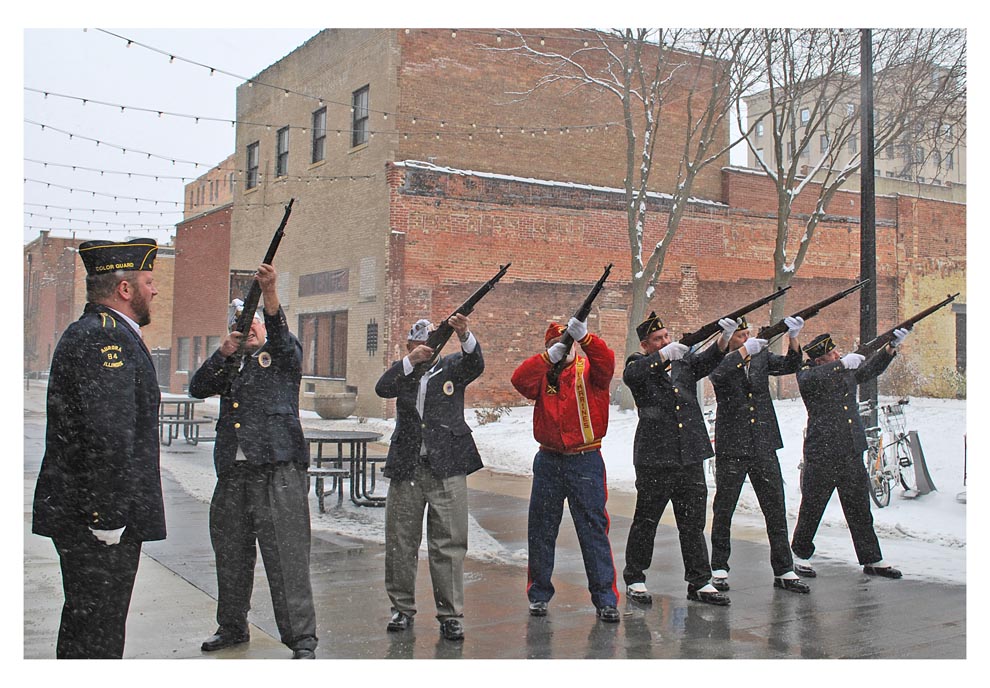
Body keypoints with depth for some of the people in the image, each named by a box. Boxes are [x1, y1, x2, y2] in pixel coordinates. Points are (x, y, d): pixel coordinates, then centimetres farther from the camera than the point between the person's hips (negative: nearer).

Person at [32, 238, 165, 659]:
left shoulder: (89, 333, 18)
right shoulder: (105, 338, -17)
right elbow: (108, 434, -25)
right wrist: (108, 514, -23)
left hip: (83, 514, 11)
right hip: (99, 518, -11)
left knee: (84, 624, 19)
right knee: (97, 629, -3)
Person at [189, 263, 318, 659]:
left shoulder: (282, 356, 10)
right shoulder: (229, 367, 22)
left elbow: (280, 333, -11)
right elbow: (197, 388, 9)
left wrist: (269, 291, -27)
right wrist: (223, 352, -2)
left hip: (278, 472, -5)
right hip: (233, 474, 5)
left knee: (287, 557, -8)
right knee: (231, 556, 14)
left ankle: (301, 640, -4)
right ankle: (232, 627, 30)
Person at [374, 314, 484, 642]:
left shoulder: (452, 367, 8)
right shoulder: (402, 370, 12)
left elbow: (475, 365, -12)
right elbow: (382, 389, -7)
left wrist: (464, 335, -31)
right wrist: (411, 361, -20)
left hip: (446, 467, -2)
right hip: (406, 467, 2)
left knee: (449, 542, -3)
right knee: (400, 541, 7)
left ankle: (450, 613, 5)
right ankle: (402, 607, 20)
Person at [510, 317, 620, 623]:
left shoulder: (589, 369, 1)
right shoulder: (542, 372, 7)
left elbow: (606, 362, -20)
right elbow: (520, 380, -12)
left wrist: (584, 337, -33)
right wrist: (549, 356, -19)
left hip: (585, 461, -3)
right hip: (548, 460, 3)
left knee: (594, 529, -1)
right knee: (541, 529, 10)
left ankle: (605, 599, 6)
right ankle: (539, 594, 24)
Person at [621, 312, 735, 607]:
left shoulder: (684, 361, 14)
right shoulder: (638, 363, 1)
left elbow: (706, 361, -3)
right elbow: (631, 374, -21)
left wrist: (724, 338, -20)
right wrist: (664, 355, -31)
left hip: (691, 458, 4)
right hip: (654, 459, -4)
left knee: (693, 523, 10)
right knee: (645, 521, 5)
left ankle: (699, 582, 19)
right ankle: (634, 579, 19)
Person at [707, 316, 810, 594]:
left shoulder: (761, 357, 11)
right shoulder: (719, 361, -2)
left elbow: (789, 365, 0)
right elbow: (718, 375, -23)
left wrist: (792, 337, -15)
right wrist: (745, 350, -29)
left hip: (764, 447, 4)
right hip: (731, 449, -4)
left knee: (776, 509, 4)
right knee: (724, 510, 6)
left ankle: (784, 571, 12)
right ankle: (719, 568, 18)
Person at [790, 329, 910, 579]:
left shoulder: (848, 372, 13)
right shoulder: (808, 375, -5)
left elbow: (871, 368, 18)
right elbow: (811, 379, -26)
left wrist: (891, 347, 2)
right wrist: (843, 364, -32)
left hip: (852, 455, 5)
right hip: (821, 454, -5)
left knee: (860, 509, 10)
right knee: (812, 508, 4)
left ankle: (872, 560, 18)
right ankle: (800, 554, 20)